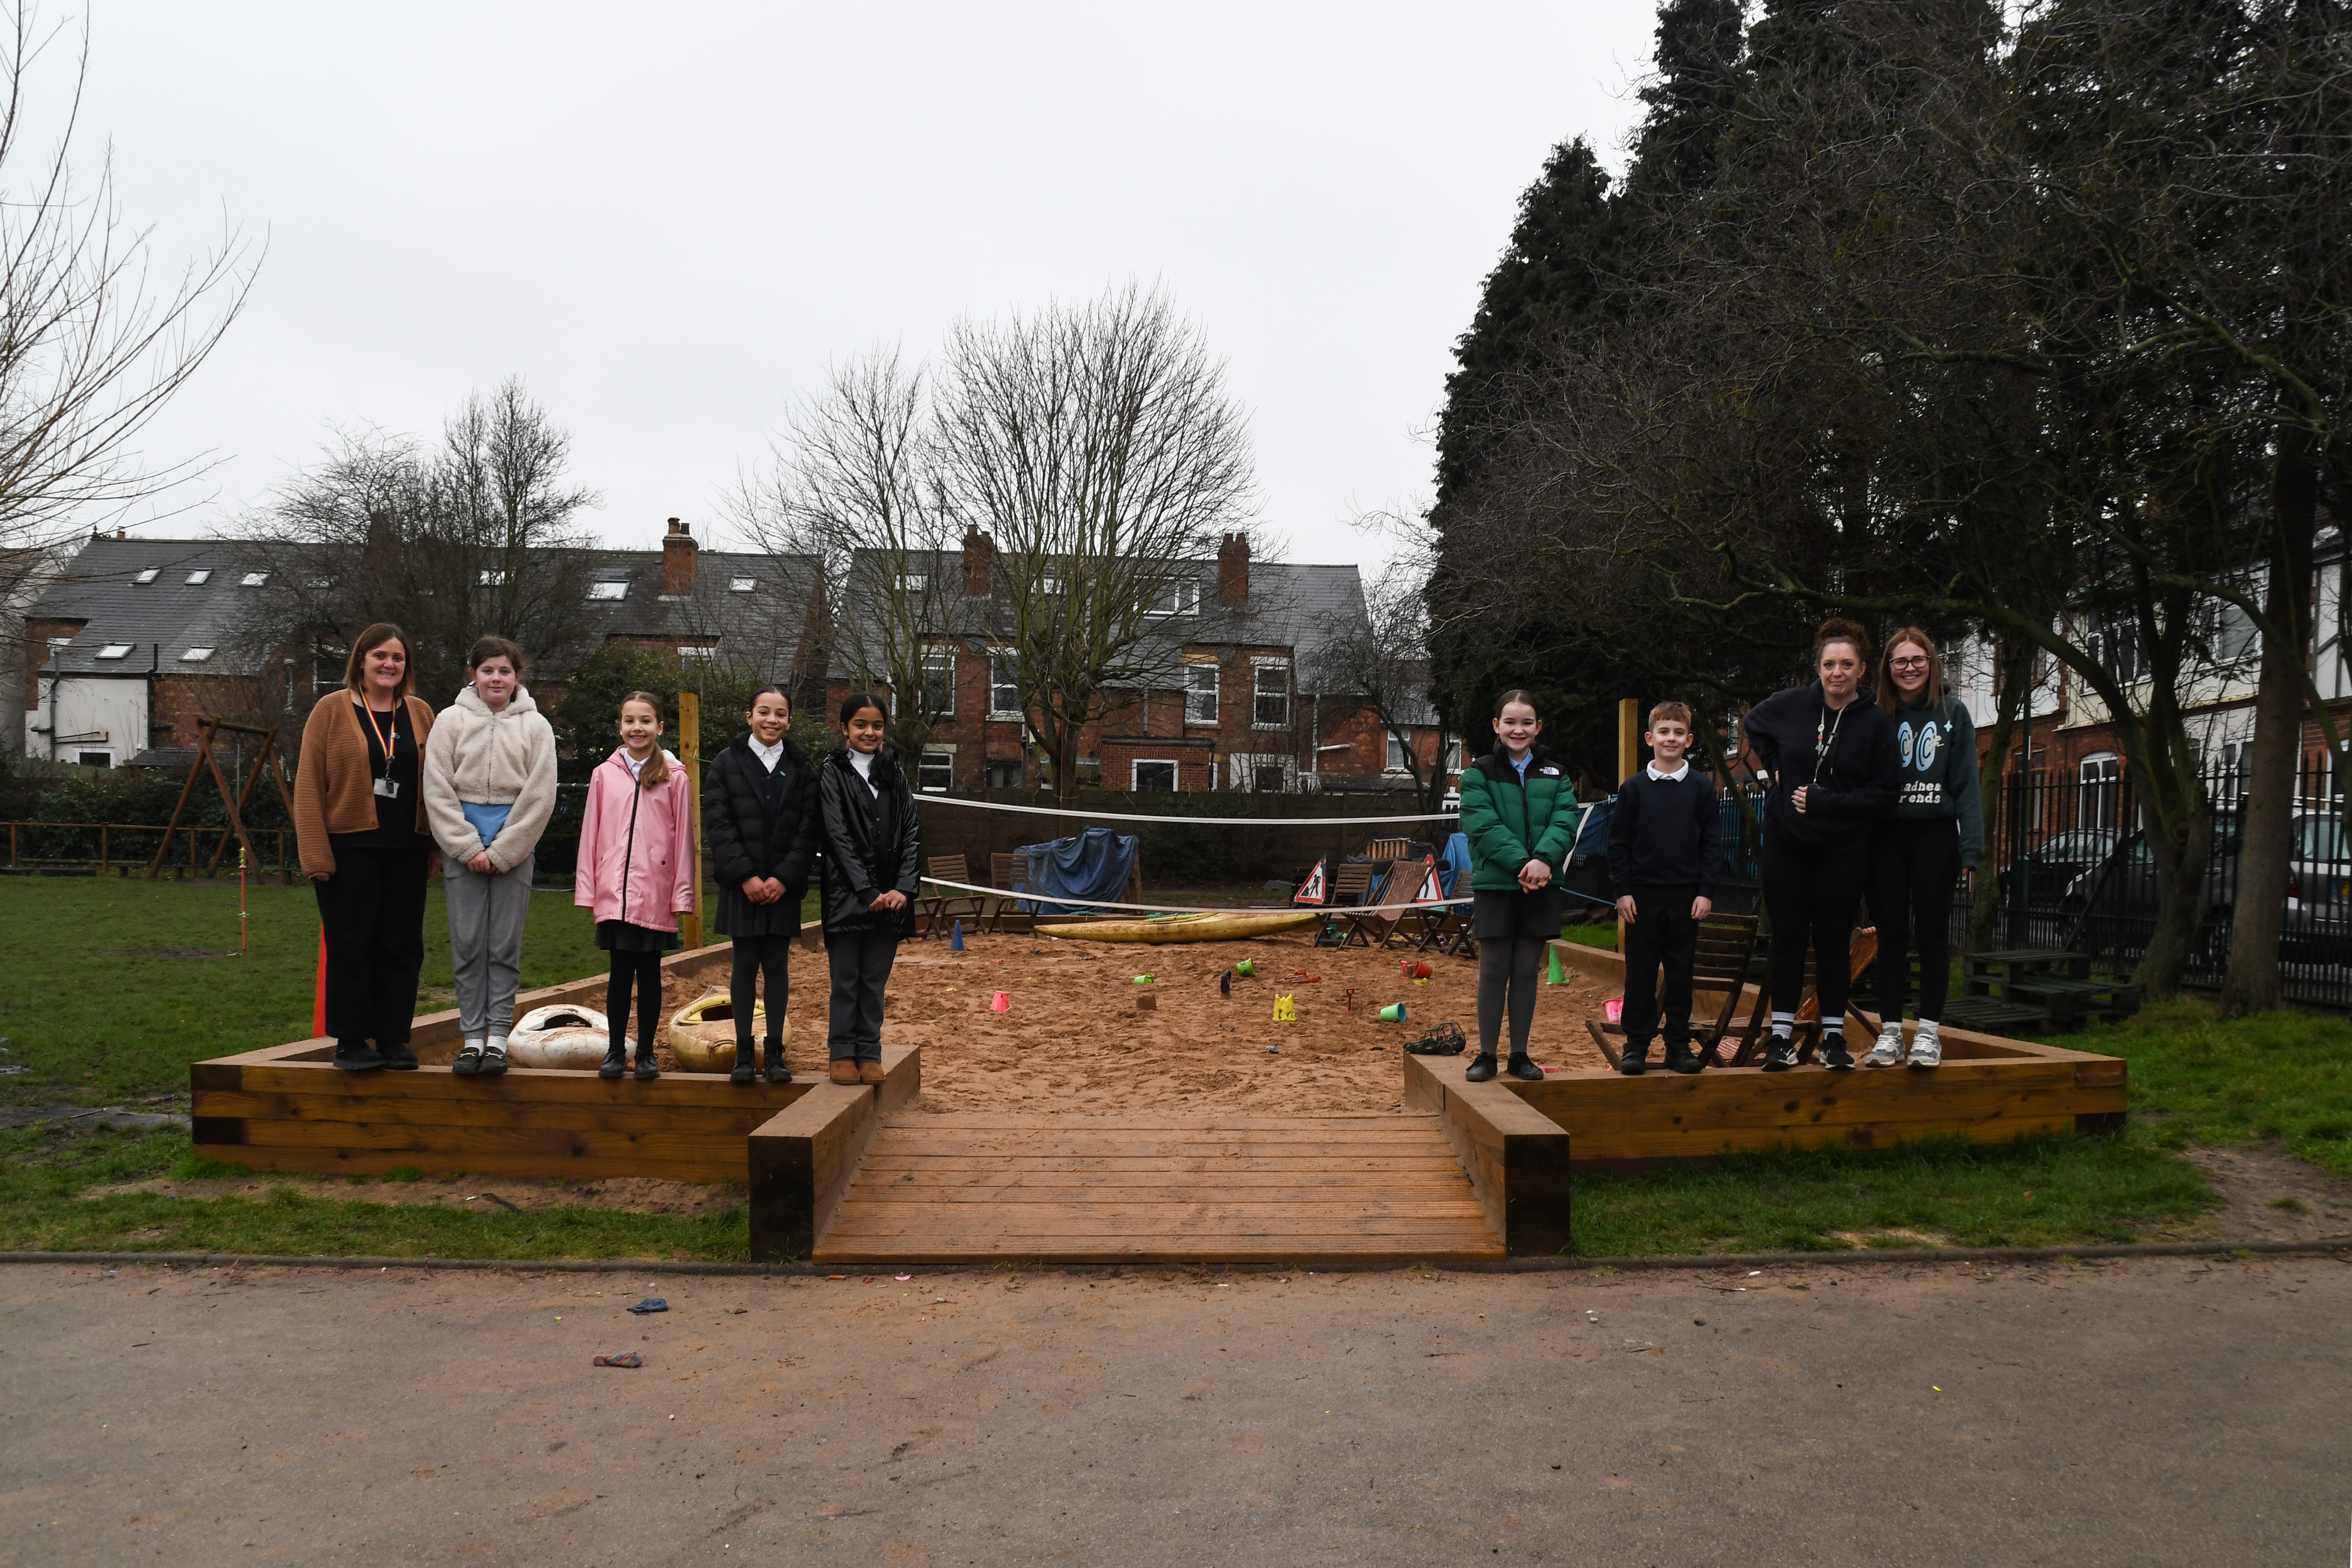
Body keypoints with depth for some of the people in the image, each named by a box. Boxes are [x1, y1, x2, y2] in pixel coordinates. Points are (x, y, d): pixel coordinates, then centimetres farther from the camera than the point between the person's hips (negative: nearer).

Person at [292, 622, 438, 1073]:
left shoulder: (420, 714, 10)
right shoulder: (332, 710, 0)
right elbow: (308, 785, -3)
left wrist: (437, 847, 5)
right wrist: (316, 853, -11)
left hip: (405, 850, 3)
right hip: (349, 848, -3)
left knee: (402, 944, 5)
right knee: (351, 943, 1)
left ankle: (394, 1039, 15)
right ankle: (350, 1041, 10)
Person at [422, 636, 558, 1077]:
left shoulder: (536, 725, 3)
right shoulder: (451, 720, 4)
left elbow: (539, 797, -2)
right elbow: (437, 791, 0)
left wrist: (501, 852, -7)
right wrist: (468, 848, -8)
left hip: (514, 847, -1)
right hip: (462, 845, 1)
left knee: (506, 944, 1)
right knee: (467, 943, 2)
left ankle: (498, 1036, 6)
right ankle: (472, 1036, 8)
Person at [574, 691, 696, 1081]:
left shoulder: (675, 777, 2)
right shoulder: (604, 774, 6)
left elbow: (684, 838, 2)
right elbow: (590, 833, 8)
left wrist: (682, 893, -1)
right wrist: (586, 889, 5)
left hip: (656, 895, -1)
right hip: (614, 894, 1)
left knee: (649, 973, 6)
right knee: (621, 972, 4)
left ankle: (646, 1053, 15)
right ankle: (615, 1052, 15)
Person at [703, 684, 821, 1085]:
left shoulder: (802, 768, 6)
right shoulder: (727, 763, 3)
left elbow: (808, 828, 2)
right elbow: (717, 824, -3)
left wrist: (783, 878, -9)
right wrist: (746, 876, -12)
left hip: (783, 885, 1)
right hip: (741, 883, -1)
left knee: (777, 966, 4)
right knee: (745, 965, 1)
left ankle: (775, 1053, 10)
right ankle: (743, 1053, 8)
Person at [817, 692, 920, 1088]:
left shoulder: (894, 776, 10)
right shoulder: (832, 773, -1)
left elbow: (911, 835, 5)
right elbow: (839, 837, -8)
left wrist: (903, 889, -9)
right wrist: (867, 892, -15)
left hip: (890, 897, 3)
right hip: (847, 894, -3)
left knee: (875, 980, 8)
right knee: (846, 978, 3)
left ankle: (870, 1054, 15)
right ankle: (843, 1053, 13)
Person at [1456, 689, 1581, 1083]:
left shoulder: (1555, 774, 10)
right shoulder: (1479, 774, 0)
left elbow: (1565, 822, -4)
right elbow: (1484, 826, -12)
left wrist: (1545, 859, -22)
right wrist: (1521, 863, -23)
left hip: (1541, 887, 3)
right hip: (1494, 885, -3)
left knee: (1527, 970, 8)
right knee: (1494, 970, 2)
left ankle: (1520, 1054, 16)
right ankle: (1486, 1054, 11)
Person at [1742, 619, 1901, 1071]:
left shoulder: (1878, 723, -7)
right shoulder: (1791, 705, -2)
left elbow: (1884, 796, -7)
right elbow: (1752, 724, 20)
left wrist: (1825, 803, -15)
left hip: (1843, 850, -1)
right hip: (1786, 844, 2)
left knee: (1833, 940, 3)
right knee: (1788, 937, 4)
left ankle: (1834, 1035, 12)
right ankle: (1782, 1034, 10)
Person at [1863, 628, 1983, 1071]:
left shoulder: (1953, 716, 4)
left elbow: (1966, 783, 0)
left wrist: (1971, 846, -9)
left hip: (1936, 838, -1)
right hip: (1886, 838, 1)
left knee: (1932, 934, 2)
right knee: (1891, 935, 4)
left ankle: (1928, 1033, 8)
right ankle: (1889, 1033, 9)